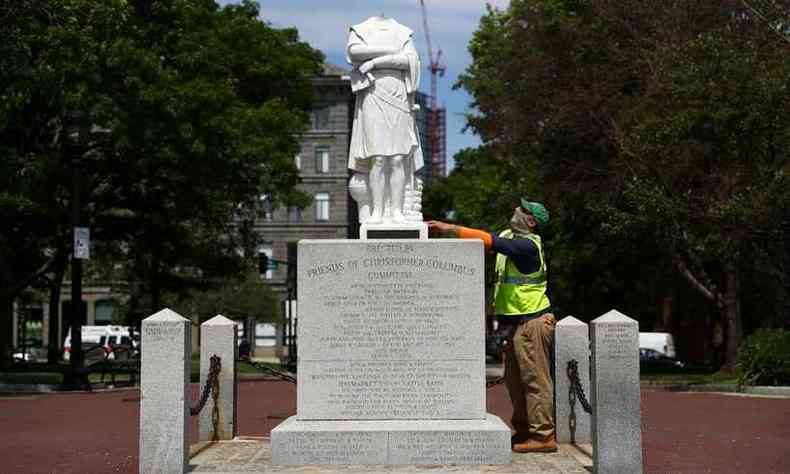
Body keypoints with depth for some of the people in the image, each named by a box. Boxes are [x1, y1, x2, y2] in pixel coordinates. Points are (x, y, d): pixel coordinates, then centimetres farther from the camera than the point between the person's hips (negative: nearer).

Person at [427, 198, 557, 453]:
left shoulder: (526, 245, -18)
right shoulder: (511, 236, 13)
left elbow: (490, 241, -28)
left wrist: (451, 228, -29)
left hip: (532, 322, -10)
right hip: (518, 323, 10)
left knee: (535, 379, -6)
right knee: (514, 379, 15)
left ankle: (543, 436, -2)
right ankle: (523, 430, 24)